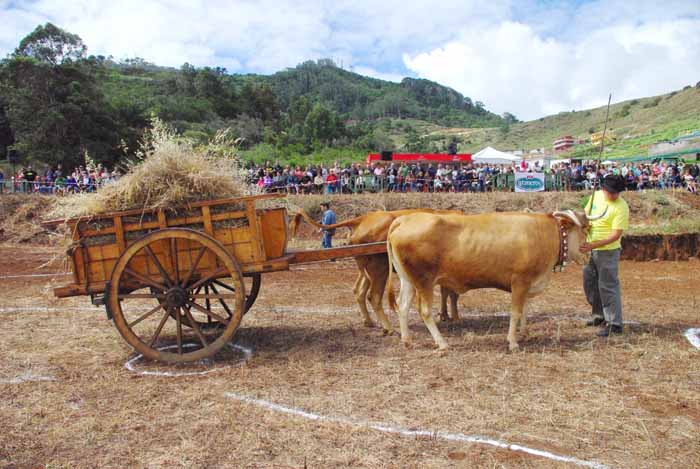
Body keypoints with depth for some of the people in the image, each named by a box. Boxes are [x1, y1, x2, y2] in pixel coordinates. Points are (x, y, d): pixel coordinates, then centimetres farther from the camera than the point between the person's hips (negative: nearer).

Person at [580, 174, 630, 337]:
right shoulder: (596, 195, 3)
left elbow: (616, 235, -22)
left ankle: (614, 324, 4)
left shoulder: (621, 208, -18)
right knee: (590, 283, 17)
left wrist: (592, 245, -28)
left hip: (608, 251, -8)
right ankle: (600, 316, 33)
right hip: (590, 248, 8)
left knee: (608, 286, -5)